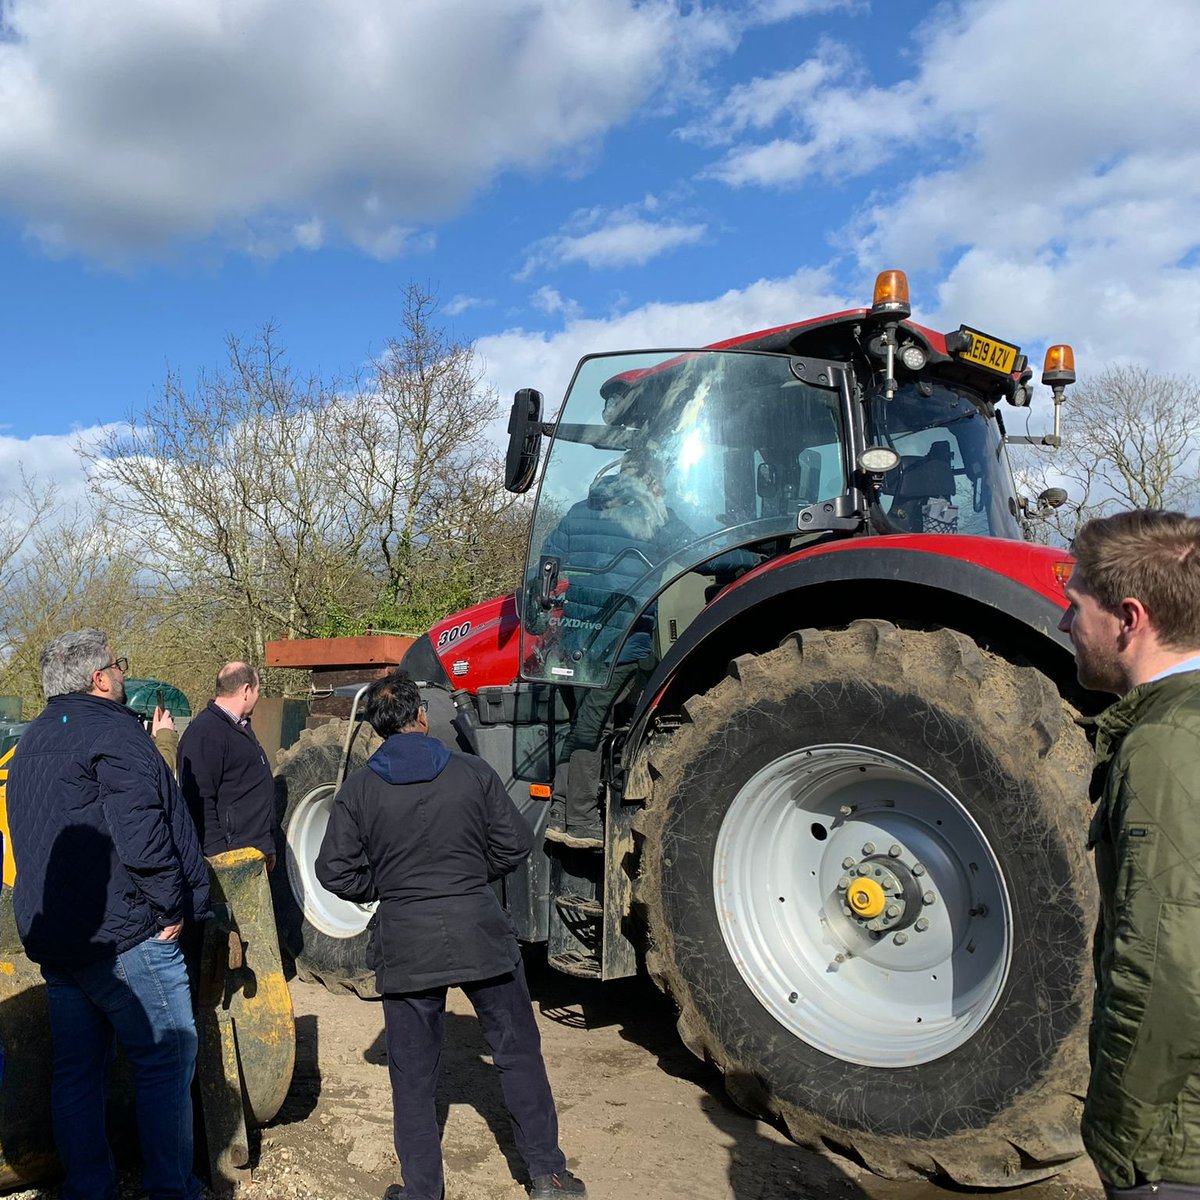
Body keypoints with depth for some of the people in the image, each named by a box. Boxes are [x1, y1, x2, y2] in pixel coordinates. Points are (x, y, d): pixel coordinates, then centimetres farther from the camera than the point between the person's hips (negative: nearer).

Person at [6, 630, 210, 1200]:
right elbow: (142, 836, -24)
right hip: (124, 937, -9)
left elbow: (32, 840, 21)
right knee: (166, 1061, 1)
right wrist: (174, 905, -12)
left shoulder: (31, 744, 15)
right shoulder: (112, 732, -15)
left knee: (76, 1069, 15)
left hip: (51, 938, 9)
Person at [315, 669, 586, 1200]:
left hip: (404, 944, 1)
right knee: (517, 1052, 15)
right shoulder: (472, 772, -5)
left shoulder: (358, 788, -3)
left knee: (412, 1075, 15)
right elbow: (514, 845, -2)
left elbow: (334, 870, -4)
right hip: (480, 934, 0)